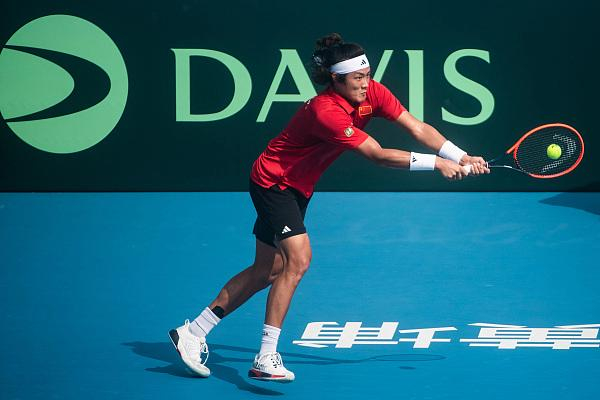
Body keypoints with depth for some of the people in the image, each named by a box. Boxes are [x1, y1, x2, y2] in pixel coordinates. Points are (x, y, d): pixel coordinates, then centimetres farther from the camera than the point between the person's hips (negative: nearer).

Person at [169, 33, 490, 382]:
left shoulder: (373, 94, -10)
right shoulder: (326, 112, -33)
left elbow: (419, 129, -12)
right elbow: (377, 154, -35)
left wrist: (461, 157, -24)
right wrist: (436, 163, -34)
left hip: (298, 187, 9)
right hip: (273, 180, -9)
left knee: (267, 271, 12)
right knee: (299, 258, -22)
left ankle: (193, 332, 21)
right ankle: (266, 360, -19)